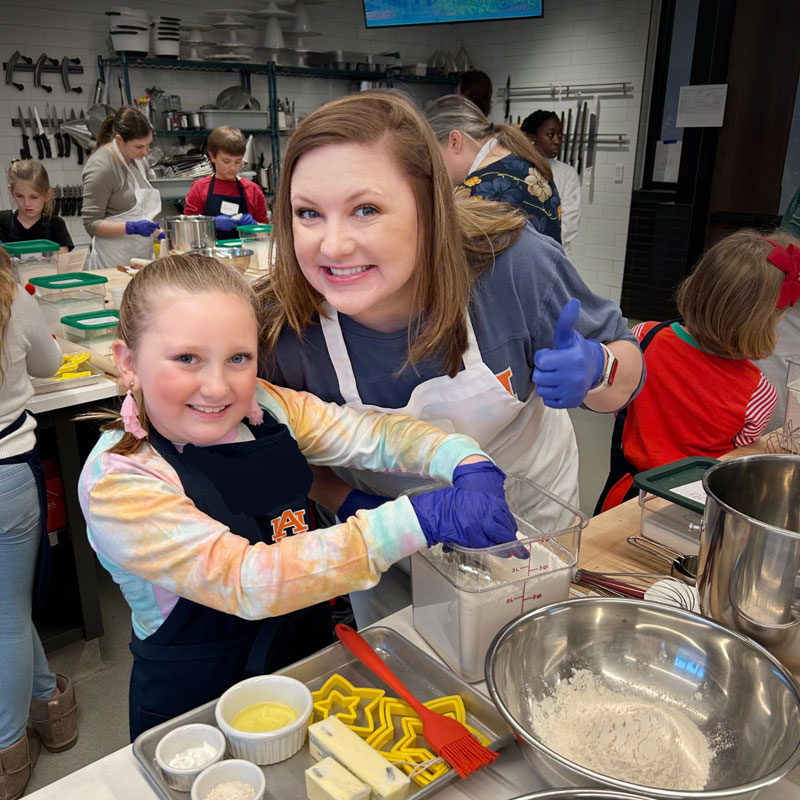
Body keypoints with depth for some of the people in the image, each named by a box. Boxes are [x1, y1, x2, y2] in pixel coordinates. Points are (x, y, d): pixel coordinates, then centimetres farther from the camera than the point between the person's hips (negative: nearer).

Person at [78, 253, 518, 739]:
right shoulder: (116, 486, -26)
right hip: (196, 710, -4)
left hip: (311, 655, 5)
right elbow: (244, 582, -35)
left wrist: (469, 463, -34)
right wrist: (417, 521, -41)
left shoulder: (264, 406, -9)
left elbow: (372, 434, -13)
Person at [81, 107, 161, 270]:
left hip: (142, 254, 7)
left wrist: (153, 227, 8)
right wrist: (132, 228, -26)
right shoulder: (101, 167, -15)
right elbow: (91, 223, -15)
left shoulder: (136, 159, 10)